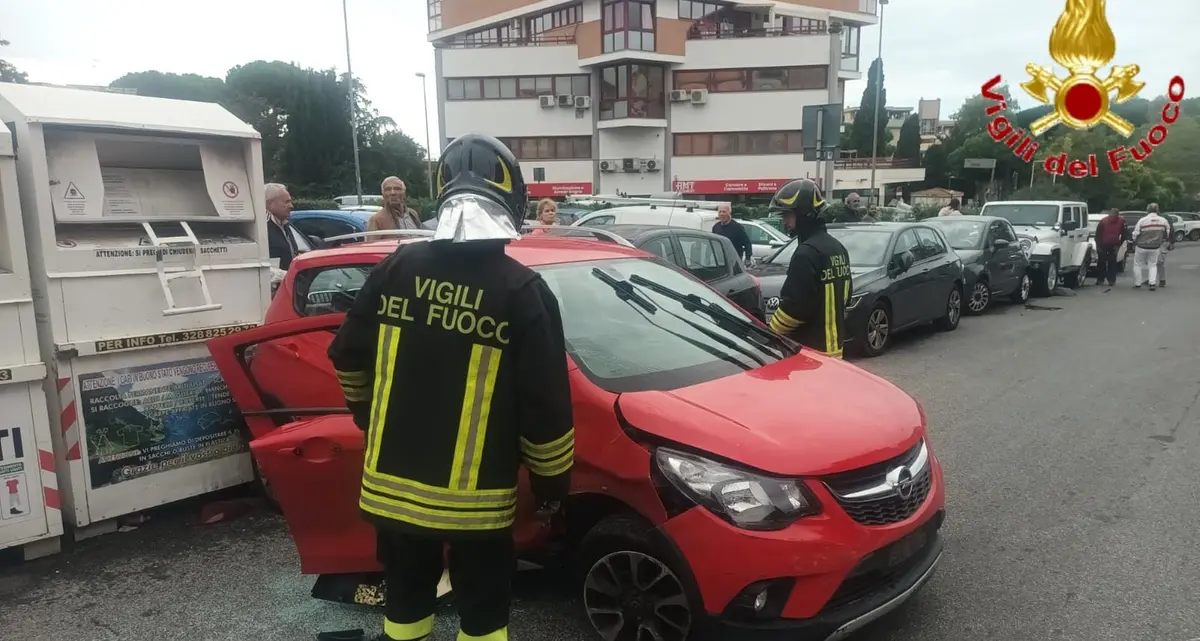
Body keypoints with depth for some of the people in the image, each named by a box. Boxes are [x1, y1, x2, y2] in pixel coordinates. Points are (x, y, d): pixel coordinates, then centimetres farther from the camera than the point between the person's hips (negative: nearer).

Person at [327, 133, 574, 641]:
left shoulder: (395, 270, -3)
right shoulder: (522, 290, -15)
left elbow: (349, 360, 8)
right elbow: (545, 408, -14)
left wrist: (369, 417, 27)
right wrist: (552, 484, 1)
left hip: (391, 486, 4)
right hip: (475, 498, -3)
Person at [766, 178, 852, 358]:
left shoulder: (807, 252, -20)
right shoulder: (837, 248, 12)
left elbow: (794, 306, -23)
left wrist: (769, 336, -10)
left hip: (810, 349, -10)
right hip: (832, 345, 10)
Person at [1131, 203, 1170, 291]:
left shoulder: (1142, 220, -13)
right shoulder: (1163, 221, -3)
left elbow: (1135, 234, -8)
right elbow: (1167, 233, 9)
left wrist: (1134, 244, 8)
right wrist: (1161, 242, 25)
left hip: (1141, 247, -2)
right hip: (1155, 247, 3)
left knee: (1138, 264, 13)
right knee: (1153, 265, 15)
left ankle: (1137, 283, 15)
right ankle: (1152, 283, 1)